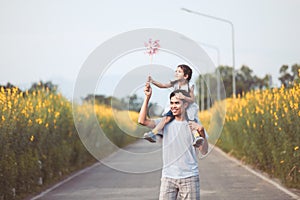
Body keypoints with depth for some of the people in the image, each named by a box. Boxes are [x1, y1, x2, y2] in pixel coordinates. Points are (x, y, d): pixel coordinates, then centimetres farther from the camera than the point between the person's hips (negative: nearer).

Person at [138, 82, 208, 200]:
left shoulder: (194, 125, 2)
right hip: (168, 177, 1)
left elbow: (204, 151, -3)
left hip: (190, 177, -1)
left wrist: (202, 133, -20)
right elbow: (142, 121, -7)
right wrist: (147, 97, -10)